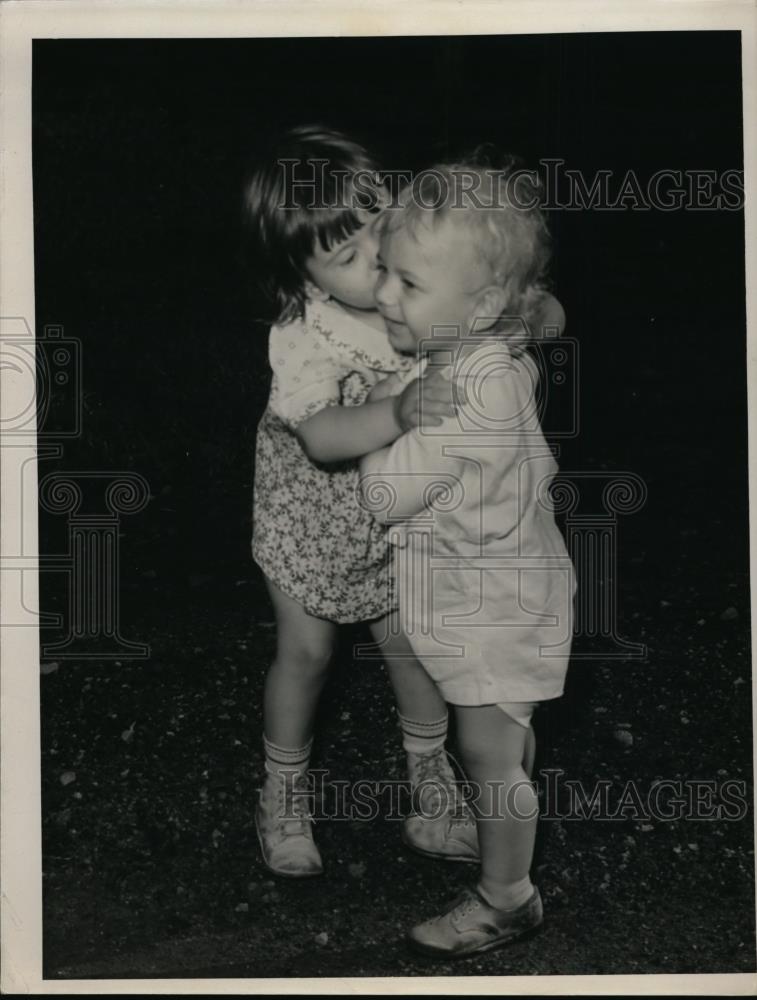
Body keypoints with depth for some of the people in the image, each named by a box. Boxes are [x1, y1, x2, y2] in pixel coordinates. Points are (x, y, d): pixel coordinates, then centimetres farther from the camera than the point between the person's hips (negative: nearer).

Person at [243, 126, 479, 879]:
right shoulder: (302, 340, -35)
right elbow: (321, 437, -50)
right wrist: (399, 414, -65)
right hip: (312, 513, -3)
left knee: (411, 644, 13)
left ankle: (430, 782, 40)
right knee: (305, 652, 11)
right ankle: (284, 794, 37)